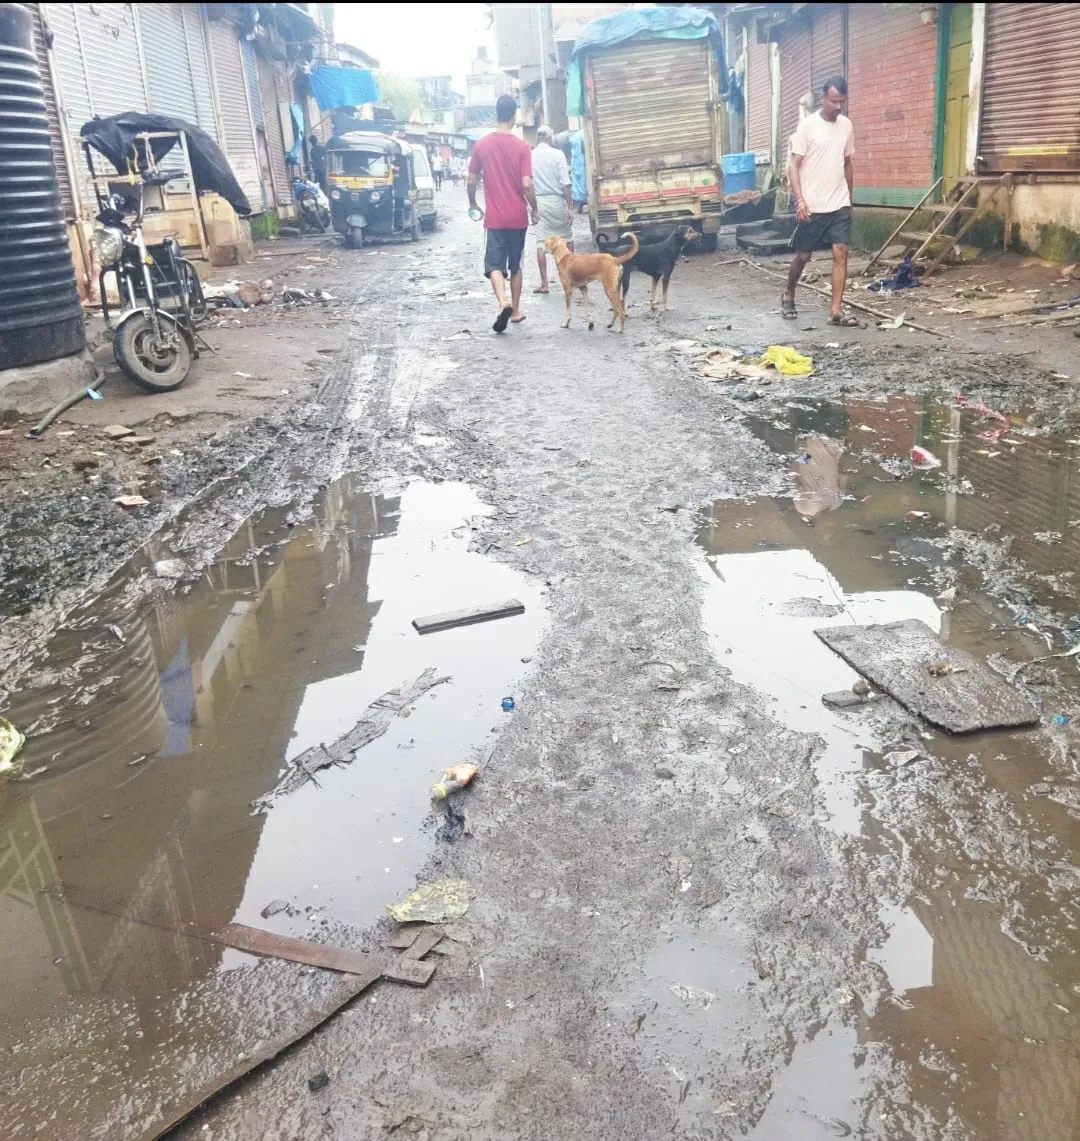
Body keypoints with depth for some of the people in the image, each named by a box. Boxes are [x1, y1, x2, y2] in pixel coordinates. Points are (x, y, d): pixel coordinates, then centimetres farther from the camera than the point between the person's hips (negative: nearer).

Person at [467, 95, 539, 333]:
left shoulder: (481, 145, -2)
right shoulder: (522, 146, -7)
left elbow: (472, 181, 3)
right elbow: (527, 184, -12)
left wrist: (472, 204, 20)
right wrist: (534, 209, 3)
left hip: (494, 217, 0)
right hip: (518, 216, 0)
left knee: (494, 264, -1)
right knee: (515, 265, 15)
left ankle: (503, 302, -26)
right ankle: (516, 311, 21)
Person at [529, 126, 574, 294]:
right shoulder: (557, 154, -6)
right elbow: (565, 183, -10)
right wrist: (570, 206, -7)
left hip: (538, 201, 2)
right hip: (557, 200, -2)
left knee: (541, 242, 3)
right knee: (567, 238, 16)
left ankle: (544, 283, 0)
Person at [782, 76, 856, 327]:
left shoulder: (846, 125, 8)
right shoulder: (808, 125, -8)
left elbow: (847, 164, 17)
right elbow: (794, 166, -10)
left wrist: (849, 198, 18)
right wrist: (799, 199, -21)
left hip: (840, 205, 4)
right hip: (812, 206, -4)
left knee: (841, 253, -6)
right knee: (803, 255, 7)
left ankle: (836, 310, -5)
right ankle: (788, 296, 32)